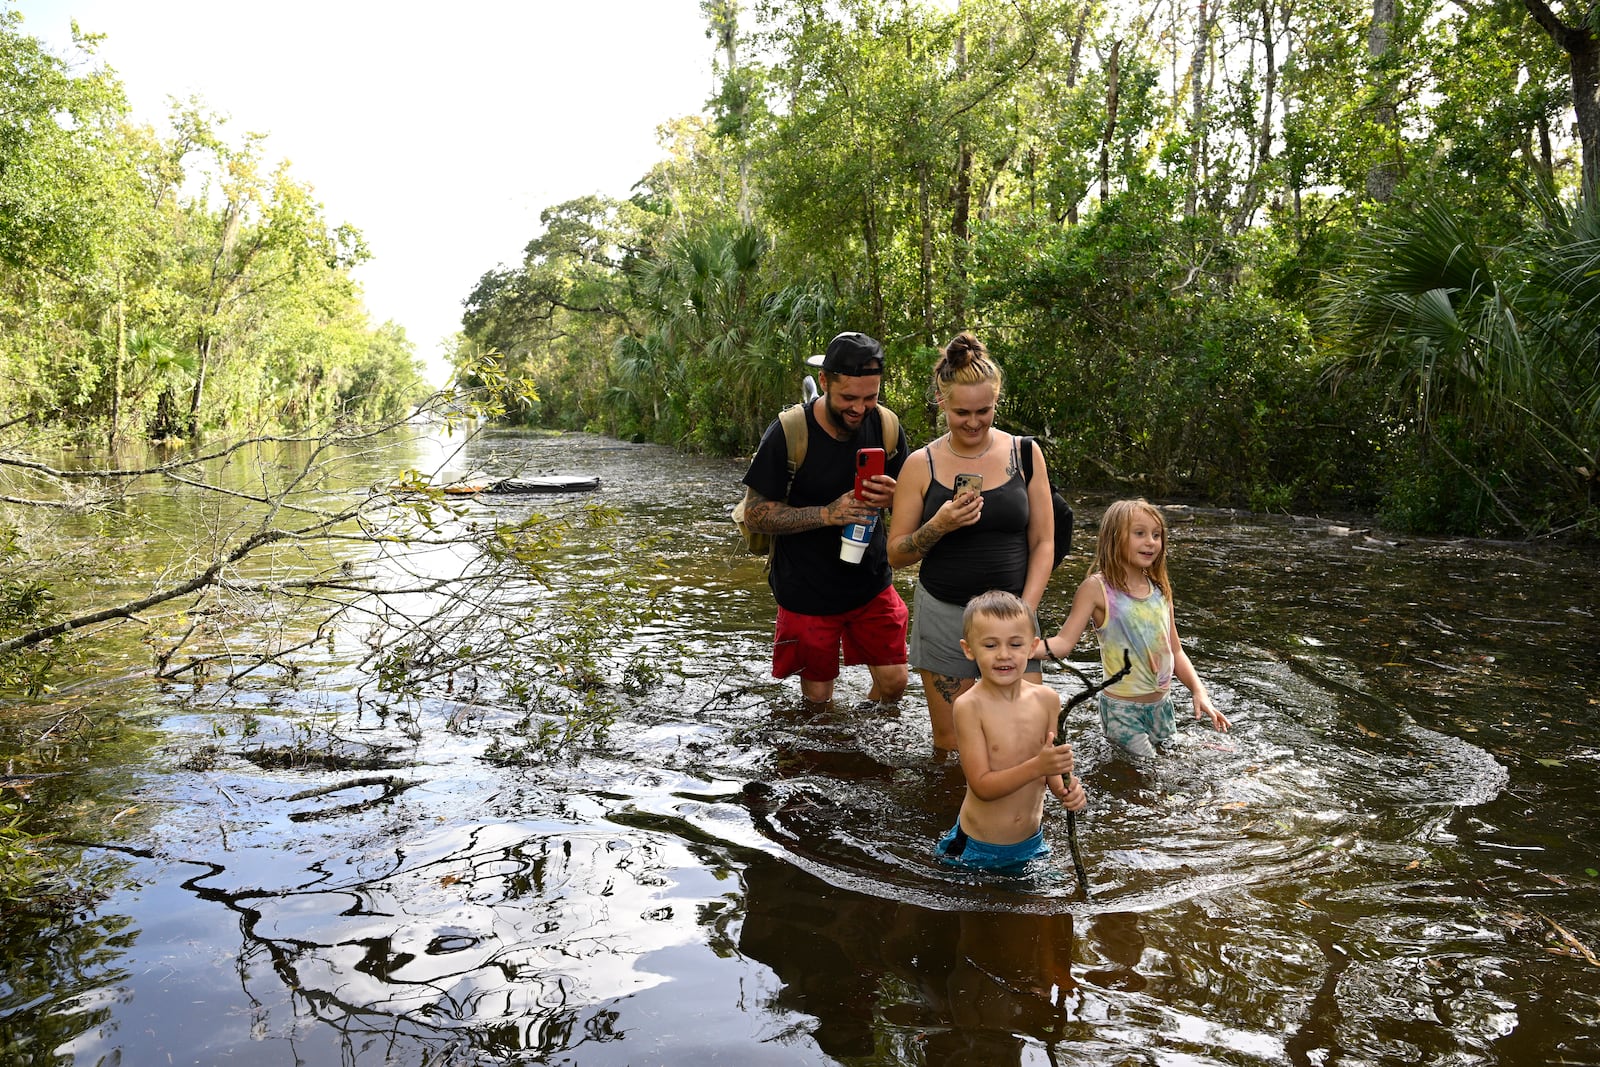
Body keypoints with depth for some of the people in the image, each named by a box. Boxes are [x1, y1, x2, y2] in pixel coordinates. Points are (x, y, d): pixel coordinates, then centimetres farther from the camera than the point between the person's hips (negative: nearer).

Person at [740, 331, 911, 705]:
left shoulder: (886, 427, -6)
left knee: (893, 682, 7)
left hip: (872, 585, 4)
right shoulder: (788, 434, -18)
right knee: (817, 696, 8)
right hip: (807, 592, -3)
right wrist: (827, 513, -27)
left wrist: (892, 496, -18)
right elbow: (754, 513, -15)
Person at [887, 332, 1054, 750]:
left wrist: (1023, 613, -7)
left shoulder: (1024, 453, 1)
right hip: (942, 617, 0)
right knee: (952, 744, 4)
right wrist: (940, 525, -17)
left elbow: (1043, 543, 4)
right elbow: (896, 554, 1)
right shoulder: (921, 465, -1)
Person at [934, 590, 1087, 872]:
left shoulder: (1046, 699, -7)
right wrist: (1038, 766, -35)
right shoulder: (969, 706, -20)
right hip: (977, 849, -4)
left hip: (1031, 844, 4)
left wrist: (1065, 788, -19)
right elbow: (982, 787, -23)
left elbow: (1052, 766, 3)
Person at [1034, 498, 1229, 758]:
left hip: (1162, 704, 6)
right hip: (1122, 708, -6)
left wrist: (1199, 692, -1)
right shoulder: (1097, 588, -14)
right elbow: (1065, 641, -20)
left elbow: (1175, 651, 11)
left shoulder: (1161, 589, 4)